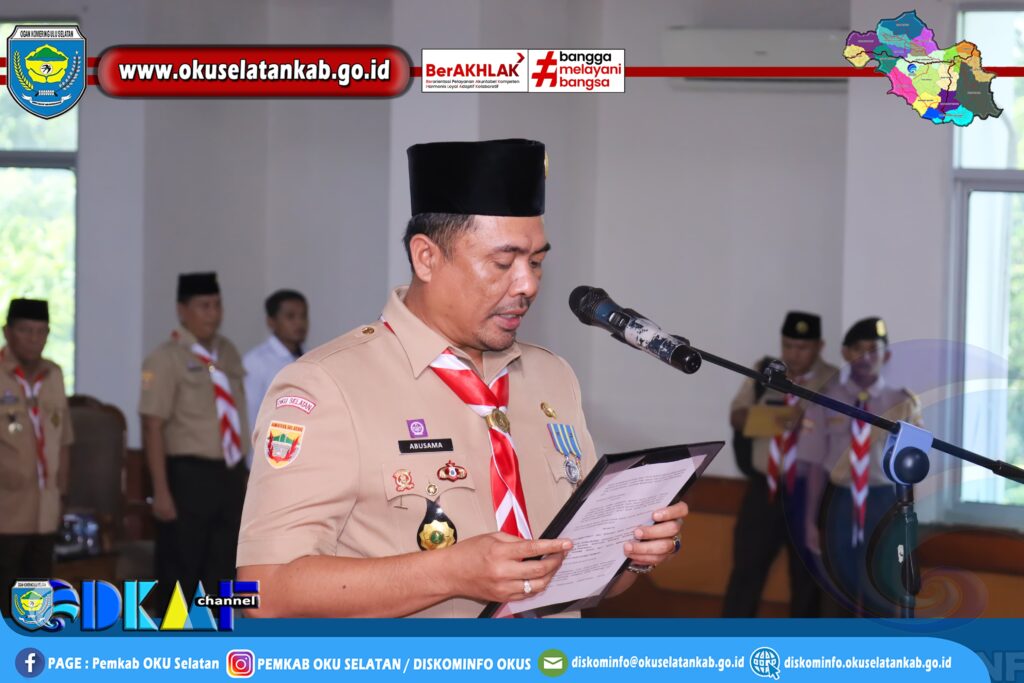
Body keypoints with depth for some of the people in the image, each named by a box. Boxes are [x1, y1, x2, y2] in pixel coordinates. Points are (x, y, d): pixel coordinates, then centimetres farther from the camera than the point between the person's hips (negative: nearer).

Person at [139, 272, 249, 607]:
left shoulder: (227, 352, 11)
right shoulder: (166, 359, -10)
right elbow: (153, 427, -13)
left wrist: (242, 477, 16)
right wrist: (161, 491, -18)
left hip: (230, 475, 6)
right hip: (189, 475, -6)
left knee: (221, 572, 11)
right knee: (179, 575, 0)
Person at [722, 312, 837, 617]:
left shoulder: (834, 382, -7)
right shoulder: (764, 373, 7)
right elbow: (737, 416, 8)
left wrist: (806, 422, -32)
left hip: (809, 492, -3)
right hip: (765, 488, 3)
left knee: (806, 574, 9)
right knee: (747, 567, 5)